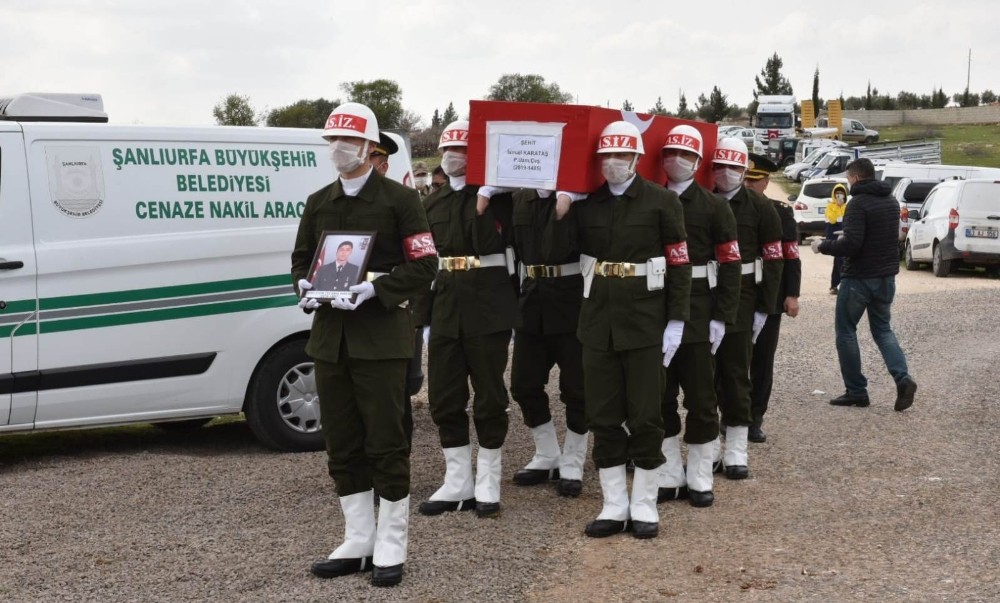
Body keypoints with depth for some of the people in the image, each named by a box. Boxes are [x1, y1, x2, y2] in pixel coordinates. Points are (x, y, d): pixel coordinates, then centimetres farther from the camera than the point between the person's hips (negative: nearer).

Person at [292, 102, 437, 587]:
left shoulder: (399, 199, -2)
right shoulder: (318, 202, 13)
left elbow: (423, 265, -7)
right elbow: (302, 258, 20)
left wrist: (374, 289, -19)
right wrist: (305, 286, -2)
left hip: (381, 335, -5)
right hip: (329, 335, 6)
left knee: (386, 443, -1)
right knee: (342, 444, 10)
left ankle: (390, 547, 11)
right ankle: (358, 542, 22)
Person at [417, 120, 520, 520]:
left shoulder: (497, 195, -1)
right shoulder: (434, 202, 14)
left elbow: (487, 243, -16)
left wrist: (485, 200, -23)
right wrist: (424, 315, 12)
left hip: (488, 303, -5)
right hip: (445, 305, 5)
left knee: (489, 394, 2)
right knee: (443, 396, 6)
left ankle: (487, 484, 12)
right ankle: (457, 484, 17)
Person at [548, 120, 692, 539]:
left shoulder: (662, 201, -4)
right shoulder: (586, 202, 6)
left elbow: (679, 264, -5)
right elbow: (558, 252, 2)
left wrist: (676, 323, -10)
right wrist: (560, 214, -13)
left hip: (645, 321, -4)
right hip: (598, 320, 4)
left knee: (644, 416, 3)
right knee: (603, 416, 7)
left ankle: (644, 505, 16)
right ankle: (614, 506, 18)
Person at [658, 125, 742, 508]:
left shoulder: (714, 206, -1)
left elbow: (730, 265, -5)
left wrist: (722, 318, -11)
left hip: (697, 314, -3)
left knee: (700, 397, 5)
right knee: (659, 396, 8)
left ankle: (699, 479, 15)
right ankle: (668, 476, 19)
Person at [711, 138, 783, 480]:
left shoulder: (760, 208, -1)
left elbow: (773, 260, -3)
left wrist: (764, 309, -7)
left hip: (741, 301, -2)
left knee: (736, 374, 2)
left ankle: (736, 453, 8)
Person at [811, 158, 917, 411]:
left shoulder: (858, 204, -16)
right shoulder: (891, 203, 10)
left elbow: (851, 244, -24)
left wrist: (823, 246, -8)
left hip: (859, 277, -7)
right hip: (886, 277, 8)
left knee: (845, 331, 6)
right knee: (883, 329, 17)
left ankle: (856, 391, 7)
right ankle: (903, 378, -4)